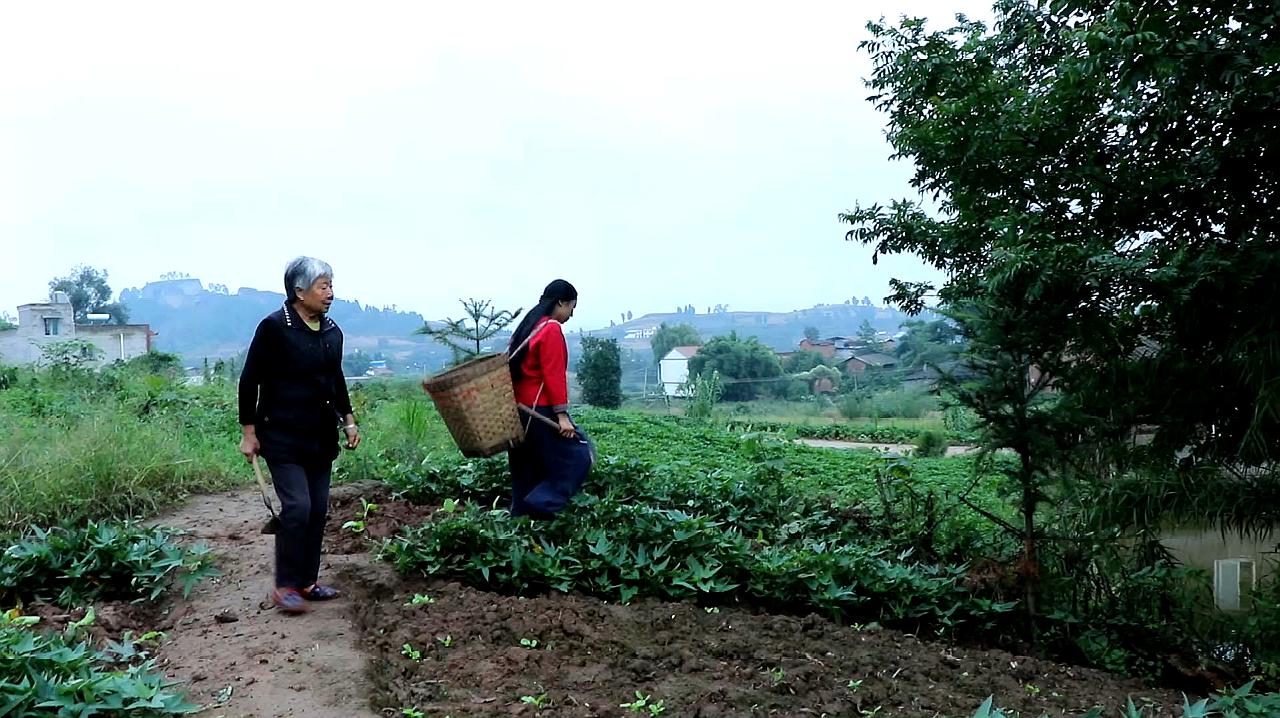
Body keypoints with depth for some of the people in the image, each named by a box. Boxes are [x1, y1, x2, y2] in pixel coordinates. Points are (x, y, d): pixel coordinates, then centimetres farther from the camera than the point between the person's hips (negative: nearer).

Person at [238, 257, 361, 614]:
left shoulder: (332, 331, 7)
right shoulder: (274, 327, -11)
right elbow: (250, 380, -8)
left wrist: (348, 419, 12)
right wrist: (248, 432, -8)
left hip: (321, 436, 7)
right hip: (283, 437, -6)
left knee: (318, 508, 8)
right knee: (297, 506, -11)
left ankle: (307, 580, 20)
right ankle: (285, 585, 3)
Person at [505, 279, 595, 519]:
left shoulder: (528, 326, 16)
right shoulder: (552, 329, -12)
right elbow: (554, 376, -18)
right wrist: (562, 415, -19)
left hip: (520, 410, 10)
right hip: (541, 409, -10)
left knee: (528, 469, 15)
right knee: (578, 455, -4)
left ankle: (522, 512, 17)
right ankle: (542, 503, -11)